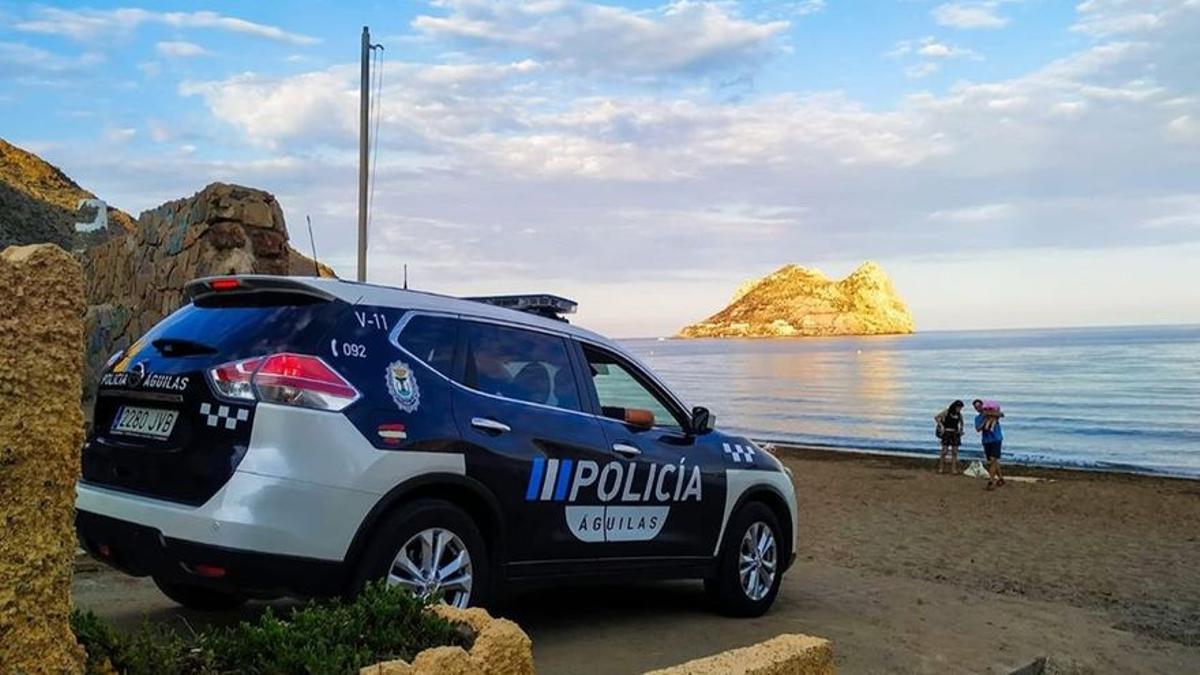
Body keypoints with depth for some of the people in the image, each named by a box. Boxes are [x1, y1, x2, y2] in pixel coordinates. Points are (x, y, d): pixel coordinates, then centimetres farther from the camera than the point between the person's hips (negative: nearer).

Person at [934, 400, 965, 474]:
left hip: (955, 434, 4)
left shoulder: (959, 415, 8)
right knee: (944, 451, -7)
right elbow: (936, 417, -3)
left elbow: (961, 423, 26)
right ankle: (941, 468, 1)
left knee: (955, 451, 1)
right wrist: (941, 426, -9)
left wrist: (961, 430, 10)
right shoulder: (946, 412, -5)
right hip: (946, 433, -4)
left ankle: (954, 469, 4)